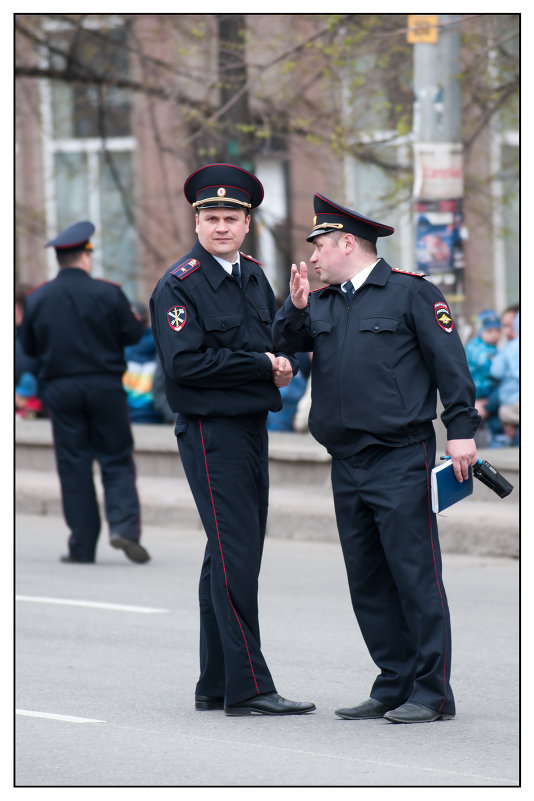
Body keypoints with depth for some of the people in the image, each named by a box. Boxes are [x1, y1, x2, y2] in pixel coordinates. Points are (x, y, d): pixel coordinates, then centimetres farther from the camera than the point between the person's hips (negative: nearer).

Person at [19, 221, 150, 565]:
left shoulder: (38, 299, 1)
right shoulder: (108, 293, -7)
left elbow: (28, 346, 8)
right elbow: (134, 334, -3)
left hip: (60, 390, 2)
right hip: (105, 386, -2)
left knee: (73, 466, 6)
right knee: (117, 461, 5)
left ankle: (82, 545, 4)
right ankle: (124, 525, -14)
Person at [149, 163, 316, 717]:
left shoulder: (254, 277, 13)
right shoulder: (178, 285, -10)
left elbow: (277, 342, 21)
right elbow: (184, 364, -18)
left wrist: (283, 365, -3)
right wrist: (260, 365, -15)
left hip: (252, 425, 8)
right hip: (209, 429, -8)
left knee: (229, 555, 12)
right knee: (236, 555, -11)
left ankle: (215, 686, 18)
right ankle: (247, 688, -10)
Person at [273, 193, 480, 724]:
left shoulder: (410, 292, -2)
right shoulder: (324, 303, 16)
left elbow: (450, 362, -5)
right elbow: (286, 342, 7)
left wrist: (461, 430, -11)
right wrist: (296, 307, -10)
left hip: (401, 460, -7)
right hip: (347, 463, 7)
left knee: (415, 575, -7)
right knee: (368, 582, 7)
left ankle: (432, 692, -4)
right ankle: (394, 685, 14)